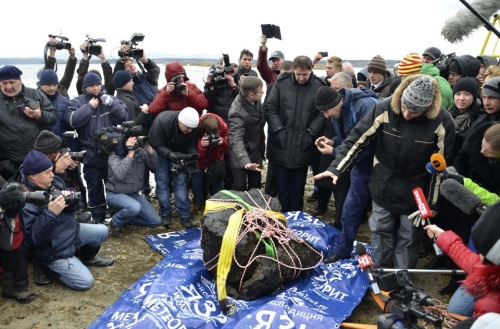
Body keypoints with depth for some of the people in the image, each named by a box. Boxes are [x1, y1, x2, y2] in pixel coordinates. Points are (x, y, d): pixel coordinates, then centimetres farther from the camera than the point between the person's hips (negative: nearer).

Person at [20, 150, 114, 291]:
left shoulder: (54, 181, -6)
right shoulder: (25, 202, -27)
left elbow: (72, 207, 7)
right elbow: (32, 238, -31)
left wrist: (70, 198, -17)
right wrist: (50, 213, -38)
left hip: (70, 230, 8)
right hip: (53, 250, -7)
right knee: (85, 282, -10)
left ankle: (87, 257, 31)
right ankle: (51, 267, 13)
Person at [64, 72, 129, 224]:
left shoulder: (110, 99, 5)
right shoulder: (77, 102, 0)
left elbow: (124, 117, -5)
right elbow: (72, 120, -17)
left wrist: (112, 104, -18)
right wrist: (89, 106, -15)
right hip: (91, 156, -2)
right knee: (95, 188, 9)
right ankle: (98, 219, 23)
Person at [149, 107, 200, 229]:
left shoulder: (193, 127, -25)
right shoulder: (162, 121, -35)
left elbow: (191, 145, -10)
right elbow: (157, 145, -27)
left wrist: (193, 155, -31)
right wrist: (170, 154, -42)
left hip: (179, 153, 3)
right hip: (160, 151, -2)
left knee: (181, 181, -4)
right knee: (162, 182, -4)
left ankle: (184, 215, 1)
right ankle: (165, 214, 7)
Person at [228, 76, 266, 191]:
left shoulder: (256, 101, -10)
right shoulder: (237, 112, -31)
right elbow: (236, 139, -40)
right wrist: (245, 162, -53)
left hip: (256, 152, 7)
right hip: (241, 157, -7)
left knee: (255, 188, 17)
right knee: (240, 190, 5)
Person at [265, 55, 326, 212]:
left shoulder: (320, 86, -3)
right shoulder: (281, 83, -2)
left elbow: (323, 113, -2)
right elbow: (270, 108, -1)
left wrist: (310, 132, -11)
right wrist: (279, 130, -9)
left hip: (303, 146, 0)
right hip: (281, 144, 1)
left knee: (298, 186, 11)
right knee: (282, 184, 11)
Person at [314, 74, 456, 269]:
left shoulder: (441, 122, -19)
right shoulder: (385, 109, -18)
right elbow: (357, 139, -13)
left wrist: (433, 202, -4)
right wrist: (336, 168, -20)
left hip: (415, 192, -1)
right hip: (383, 186, 2)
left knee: (409, 238, 15)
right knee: (380, 231, 17)